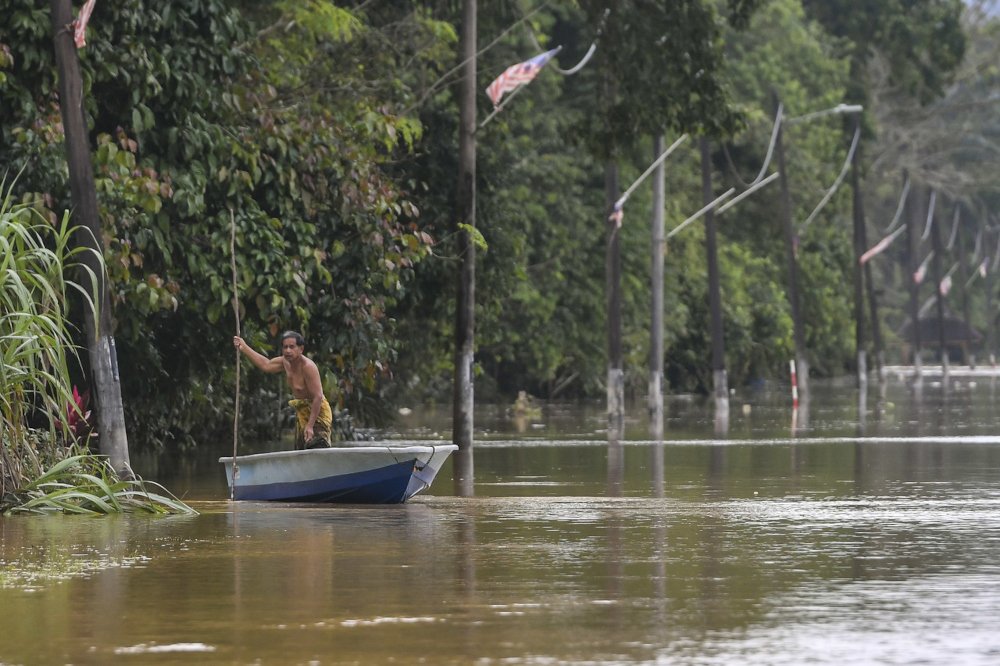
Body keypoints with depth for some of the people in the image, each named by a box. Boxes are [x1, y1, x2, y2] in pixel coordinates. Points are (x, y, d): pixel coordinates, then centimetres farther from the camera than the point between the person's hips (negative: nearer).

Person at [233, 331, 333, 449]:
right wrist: (244, 347, 22)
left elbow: (318, 397, -25)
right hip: (302, 413, 9)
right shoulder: (286, 362, 3)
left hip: (317, 412, -9)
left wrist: (310, 425, -28)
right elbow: (266, 365, 22)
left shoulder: (308, 366, -23)